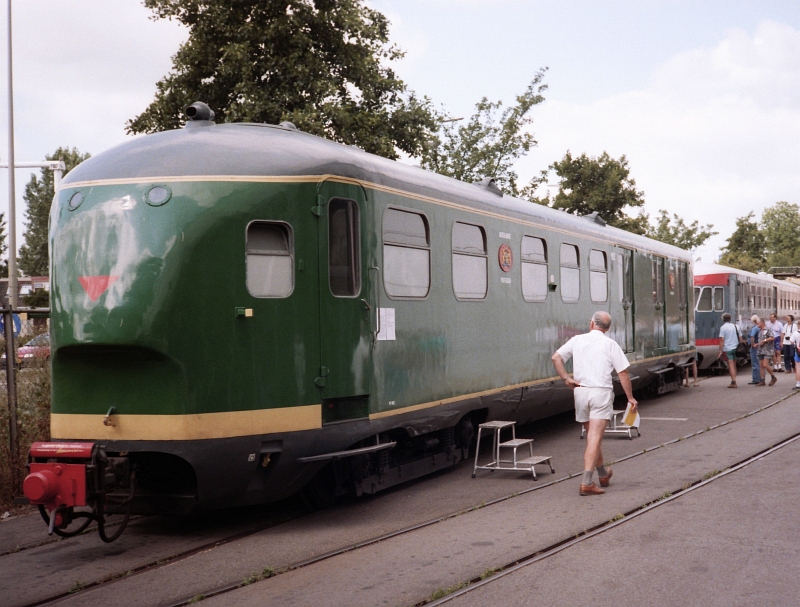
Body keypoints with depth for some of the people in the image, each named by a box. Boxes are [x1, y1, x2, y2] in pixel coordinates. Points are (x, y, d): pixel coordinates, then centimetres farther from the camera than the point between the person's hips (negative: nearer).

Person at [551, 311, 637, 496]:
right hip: (601, 392, -4)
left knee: (592, 435, 19)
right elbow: (623, 372, -4)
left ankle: (603, 474, 35)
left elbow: (556, 357, -3)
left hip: (580, 391, 4)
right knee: (595, 438, -7)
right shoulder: (610, 344, -2)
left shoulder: (577, 340, 7)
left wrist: (566, 378, 1)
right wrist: (630, 397, 2)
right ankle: (586, 483, -16)